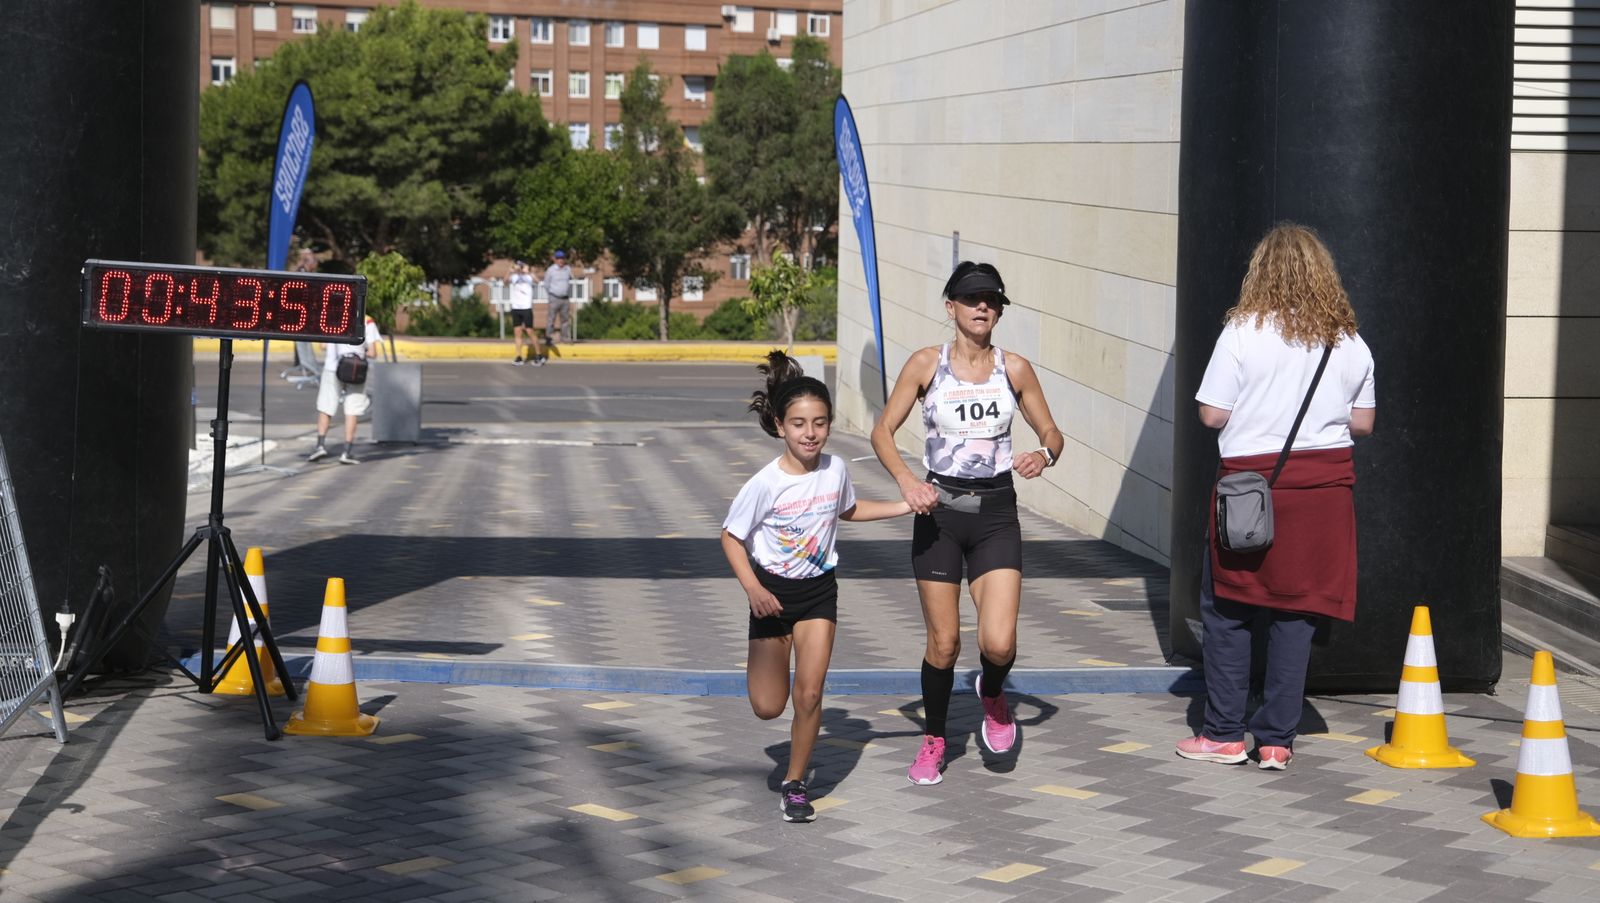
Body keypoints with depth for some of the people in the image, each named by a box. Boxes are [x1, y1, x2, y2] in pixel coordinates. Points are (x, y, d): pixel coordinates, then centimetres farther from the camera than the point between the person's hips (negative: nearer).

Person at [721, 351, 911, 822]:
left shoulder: (835, 469, -8)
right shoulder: (766, 483, -21)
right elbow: (731, 537, -12)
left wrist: (906, 506, 8)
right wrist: (753, 590, -24)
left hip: (819, 590, 2)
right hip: (773, 593, -2)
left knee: (809, 695, -8)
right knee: (768, 707, 2)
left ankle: (795, 783, 10)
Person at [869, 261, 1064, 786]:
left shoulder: (1014, 369, 3)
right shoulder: (926, 364, -1)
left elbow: (1052, 433, 11)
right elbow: (883, 432, 0)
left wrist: (1043, 456, -13)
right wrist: (907, 481, -17)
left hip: (995, 512, 1)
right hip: (938, 510, -1)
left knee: (999, 643, -12)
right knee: (944, 642, 2)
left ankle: (992, 695, 24)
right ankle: (934, 740, 25)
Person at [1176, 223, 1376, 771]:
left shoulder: (1243, 332, -8)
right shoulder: (1349, 342, 4)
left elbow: (1212, 414, -8)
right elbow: (1363, 422, 9)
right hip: (1325, 483, 3)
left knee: (1227, 610, 8)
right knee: (1296, 613, 7)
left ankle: (1224, 735, 11)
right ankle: (1277, 740, 8)